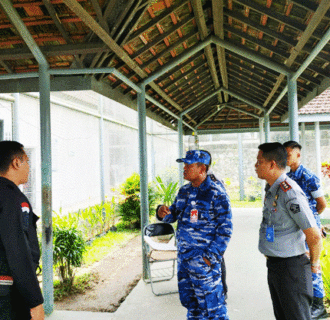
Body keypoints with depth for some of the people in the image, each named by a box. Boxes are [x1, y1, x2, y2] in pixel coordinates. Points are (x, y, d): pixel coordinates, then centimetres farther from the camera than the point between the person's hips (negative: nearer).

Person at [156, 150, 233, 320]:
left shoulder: (216, 193, -13)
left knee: (211, 304, 1)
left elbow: (225, 229, -12)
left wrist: (211, 256, -16)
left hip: (204, 259, -7)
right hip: (183, 256, 7)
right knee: (188, 299, 19)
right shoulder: (184, 191, 9)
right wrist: (163, 212, -6)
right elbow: (173, 215, 18)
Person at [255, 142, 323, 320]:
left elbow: (315, 237, -23)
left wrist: (313, 264, -8)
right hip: (274, 265, 10)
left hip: (290, 267, -10)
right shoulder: (271, 189, 7)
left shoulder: (290, 193, -23)